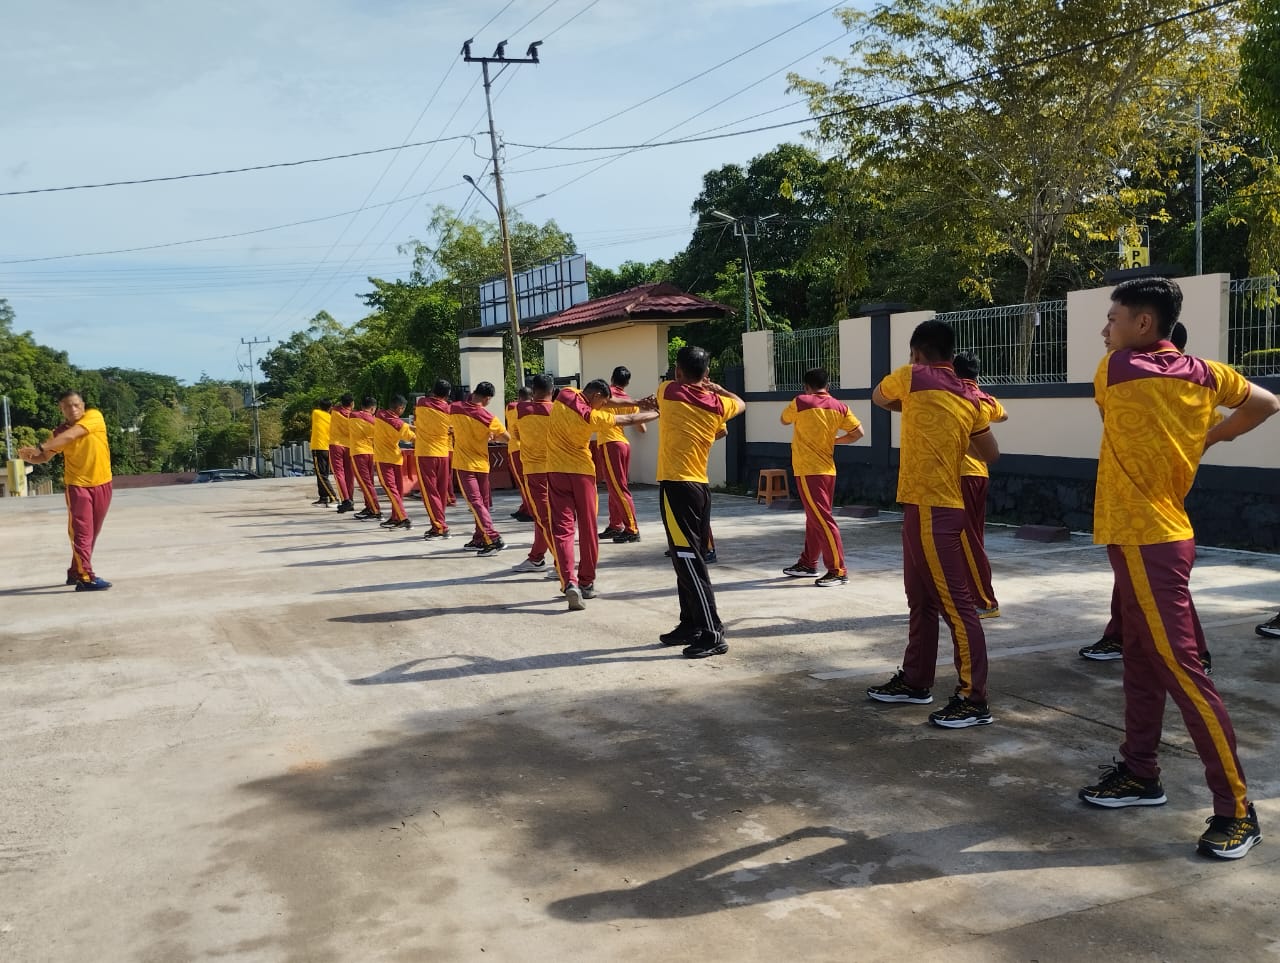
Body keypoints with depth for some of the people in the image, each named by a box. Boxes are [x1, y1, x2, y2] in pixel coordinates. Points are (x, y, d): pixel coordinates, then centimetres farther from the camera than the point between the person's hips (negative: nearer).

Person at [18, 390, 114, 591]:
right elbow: (44, 458, 6)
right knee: (82, 532, -8)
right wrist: (28, 456, -17)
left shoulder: (94, 416, -9)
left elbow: (71, 435, -23)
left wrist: (40, 447, -28)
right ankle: (85, 578, -9)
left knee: (92, 532, 10)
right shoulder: (59, 432, -1)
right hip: (77, 485, -1)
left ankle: (76, 572, 25)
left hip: (102, 484, 1)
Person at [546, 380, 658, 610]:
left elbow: (603, 401, 12)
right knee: (588, 529, 11)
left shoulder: (564, 395, -2)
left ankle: (569, 582, -19)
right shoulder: (592, 417, -14)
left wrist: (637, 403, 15)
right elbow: (630, 419, -4)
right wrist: (658, 413, 12)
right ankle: (587, 583, 19)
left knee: (562, 528, -2)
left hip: (557, 472, 3)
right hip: (582, 472, -3)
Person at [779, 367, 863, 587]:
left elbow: (784, 420, 9)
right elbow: (858, 432, 2)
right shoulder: (839, 407, 3)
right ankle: (808, 563, 28)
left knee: (822, 519, -8)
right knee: (814, 518, 17)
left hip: (808, 471, -7)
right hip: (827, 470, 7)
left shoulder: (800, 403, -10)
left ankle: (839, 571, -10)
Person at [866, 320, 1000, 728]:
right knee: (921, 599, 18)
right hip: (940, 506, 9)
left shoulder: (912, 378, -7)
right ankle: (915, 680, 29)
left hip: (930, 508, -8)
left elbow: (878, 397, 14)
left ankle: (974, 699, -3)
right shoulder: (969, 397, 10)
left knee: (955, 604, -6)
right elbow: (990, 454, 15)